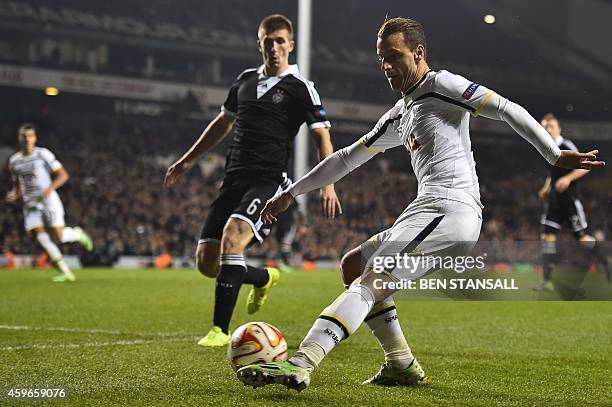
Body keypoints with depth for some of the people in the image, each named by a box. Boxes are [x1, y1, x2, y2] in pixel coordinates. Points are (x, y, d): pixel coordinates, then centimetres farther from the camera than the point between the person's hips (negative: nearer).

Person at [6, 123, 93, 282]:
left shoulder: (43, 154, -4)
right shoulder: (14, 161, 10)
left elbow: (63, 175, -5)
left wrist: (50, 188, -21)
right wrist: (14, 194, -2)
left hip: (48, 200, -4)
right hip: (30, 204, 4)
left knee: (58, 237, -13)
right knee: (41, 237, -12)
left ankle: (77, 233, 22)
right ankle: (66, 272, -5)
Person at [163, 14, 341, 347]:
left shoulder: (300, 88, -1)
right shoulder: (246, 80, 16)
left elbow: (322, 136, -5)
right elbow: (223, 122, 29)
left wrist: (327, 183, -19)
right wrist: (187, 160, 29)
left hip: (268, 181, -6)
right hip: (233, 178, 6)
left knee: (232, 236, -30)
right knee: (206, 262, 0)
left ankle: (220, 330, -23)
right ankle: (264, 278, 31)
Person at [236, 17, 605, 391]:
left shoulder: (440, 85, 2)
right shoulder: (398, 117, 28)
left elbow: (507, 110, -5)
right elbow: (347, 158, 34)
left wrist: (556, 155, -13)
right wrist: (291, 193, 35)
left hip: (450, 207, -9)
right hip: (429, 210, 9)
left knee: (370, 283, -20)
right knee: (353, 265, 15)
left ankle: (300, 364, -32)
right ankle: (402, 365, 8)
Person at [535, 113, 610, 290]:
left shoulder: (567, 146, -10)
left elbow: (585, 166, -16)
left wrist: (568, 178, -26)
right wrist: (546, 187, 17)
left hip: (570, 197, -7)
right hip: (554, 198, 7)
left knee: (582, 236, -4)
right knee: (548, 236, -3)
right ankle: (547, 280, -5)